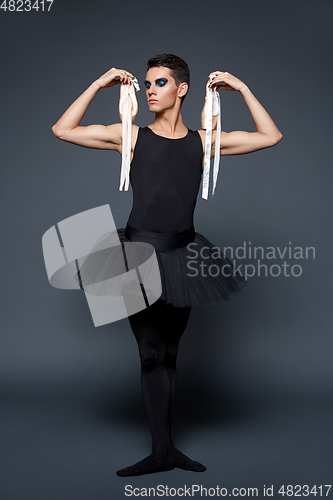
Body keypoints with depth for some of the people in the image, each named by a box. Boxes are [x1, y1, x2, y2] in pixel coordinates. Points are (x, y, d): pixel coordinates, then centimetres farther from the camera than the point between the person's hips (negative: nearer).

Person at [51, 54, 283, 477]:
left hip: (182, 254, 2)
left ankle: (165, 448, 20)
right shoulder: (131, 136, 4)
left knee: (168, 351, 10)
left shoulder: (203, 141, 7)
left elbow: (271, 137, 10)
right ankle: (163, 451, 9)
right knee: (152, 353, -1)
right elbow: (63, 130, 2)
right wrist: (98, 85, 1)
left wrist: (242, 89, 6)